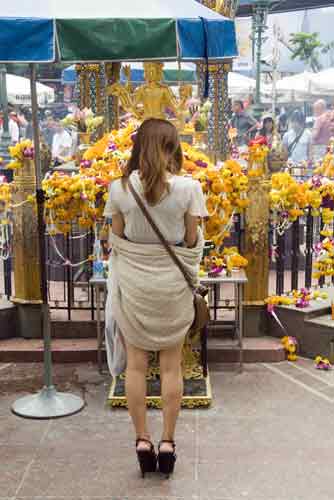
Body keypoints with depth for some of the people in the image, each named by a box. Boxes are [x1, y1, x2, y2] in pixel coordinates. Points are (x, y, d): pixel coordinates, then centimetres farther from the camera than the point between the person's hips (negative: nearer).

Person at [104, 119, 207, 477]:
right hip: (173, 282, 0)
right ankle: (167, 442, 18)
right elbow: (191, 240, -6)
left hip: (133, 282, 1)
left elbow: (116, 237, -1)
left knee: (136, 364, 12)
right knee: (171, 366, 11)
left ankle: (142, 441, 19)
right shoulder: (188, 187, -12)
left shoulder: (119, 188, -8)